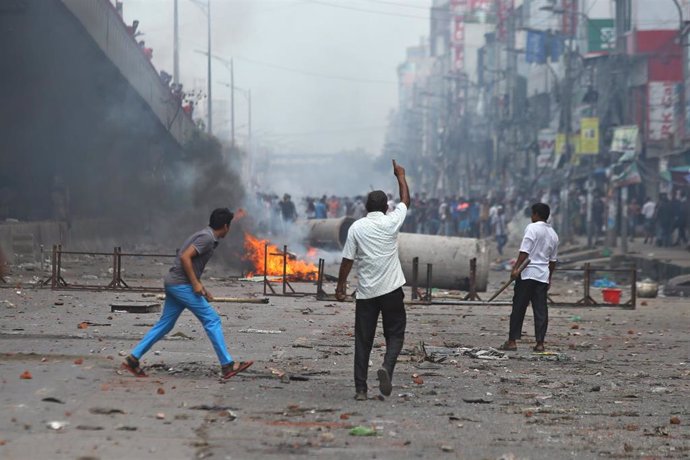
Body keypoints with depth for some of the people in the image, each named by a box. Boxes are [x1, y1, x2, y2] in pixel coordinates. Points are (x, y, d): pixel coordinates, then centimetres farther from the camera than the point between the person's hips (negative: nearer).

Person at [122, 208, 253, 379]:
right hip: (181, 285, -10)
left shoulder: (204, 235, 18)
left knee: (164, 325, 12)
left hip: (173, 284, 10)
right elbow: (185, 257, -22)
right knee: (212, 320, -6)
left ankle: (133, 359, 12)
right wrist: (195, 283, -19)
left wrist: (201, 288, 20)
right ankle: (227, 365, -6)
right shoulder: (207, 238, -13)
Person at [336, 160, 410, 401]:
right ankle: (387, 367, -19)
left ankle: (360, 389, 1)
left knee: (363, 341, 5)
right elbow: (405, 200, 16)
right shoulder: (391, 222, -2)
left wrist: (340, 286, 9)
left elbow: (347, 260, -1)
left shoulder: (356, 228, -2)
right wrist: (400, 176, 29)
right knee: (395, 335, 9)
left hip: (366, 293, 1)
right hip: (391, 290, -1)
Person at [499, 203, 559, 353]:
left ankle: (512, 341, -1)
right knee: (540, 310, 4)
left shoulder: (532, 228, -6)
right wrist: (549, 278, 25)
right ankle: (540, 343, 0)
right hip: (543, 276, 6)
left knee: (518, 308, -1)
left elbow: (524, 251, -15)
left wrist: (516, 268, -17)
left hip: (528, 273, -6)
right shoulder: (553, 234, 15)